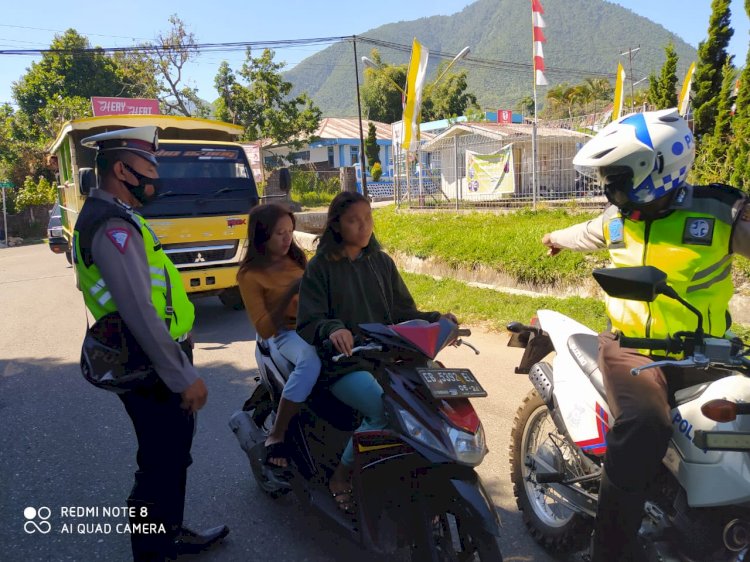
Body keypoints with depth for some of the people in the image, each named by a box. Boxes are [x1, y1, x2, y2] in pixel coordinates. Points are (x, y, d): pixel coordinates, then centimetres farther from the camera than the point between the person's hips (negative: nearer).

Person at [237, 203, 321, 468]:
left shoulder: (299, 258, 11)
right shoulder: (250, 274, -4)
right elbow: (263, 329, -10)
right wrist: (291, 292, -18)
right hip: (284, 334, -5)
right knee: (310, 362, -38)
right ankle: (275, 436, -27)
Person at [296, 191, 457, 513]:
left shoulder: (382, 262, 15)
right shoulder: (320, 267, 1)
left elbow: (404, 312, 14)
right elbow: (307, 323, -6)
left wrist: (437, 321, -5)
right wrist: (332, 329, -28)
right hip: (344, 365, -4)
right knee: (387, 409, -30)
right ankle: (340, 478, -6)